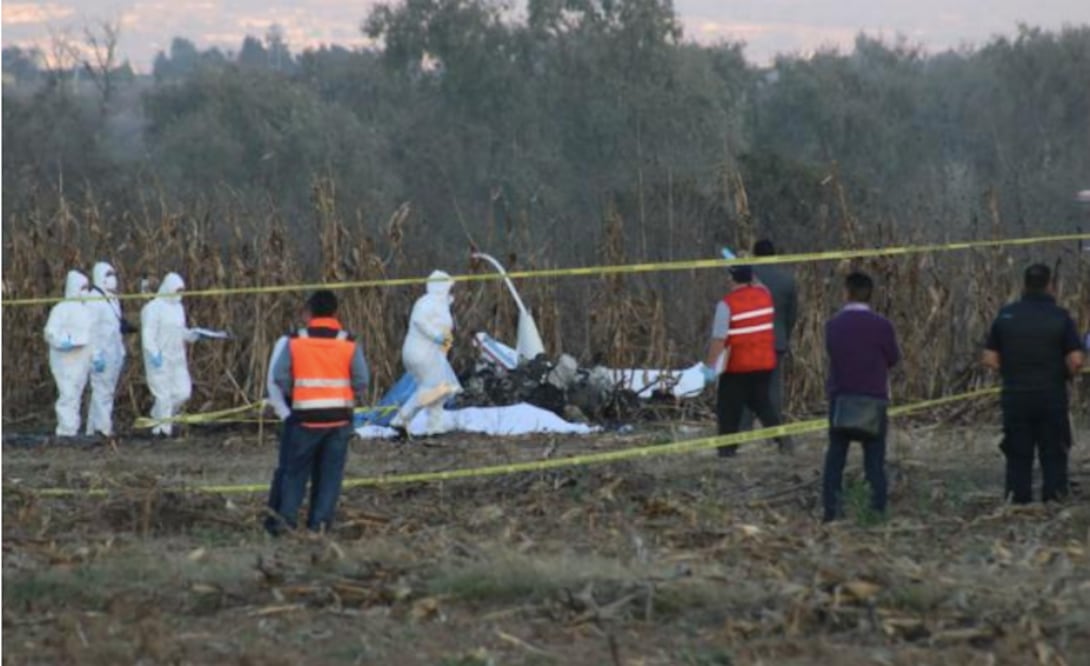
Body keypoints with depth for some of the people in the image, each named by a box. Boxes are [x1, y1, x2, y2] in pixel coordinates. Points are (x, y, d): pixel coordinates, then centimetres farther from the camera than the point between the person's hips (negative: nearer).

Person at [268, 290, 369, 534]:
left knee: (294, 468, 9)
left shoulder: (295, 341, -4)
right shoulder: (349, 343, -2)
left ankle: (285, 516, 4)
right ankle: (319, 521, 6)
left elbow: (280, 377, -4)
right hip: (339, 417, 1)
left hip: (305, 416, 0)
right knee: (330, 471, 8)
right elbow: (361, 381, -2)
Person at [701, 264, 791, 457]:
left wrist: (710, 366, -13)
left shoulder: (727, 303, -16)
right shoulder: (765, 294, 1)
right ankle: (782, 437, 3)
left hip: (737, 366, -5)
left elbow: (718, 338, -18)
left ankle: (727, 448, 9)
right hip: (765, 363, 5)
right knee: (761, 401, 18)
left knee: (729, 407, 8)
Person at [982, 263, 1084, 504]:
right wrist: (1063, 376, 7)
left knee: (1018, 457, 9)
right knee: (1053, 456, 7)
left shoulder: (1006, 315, -1)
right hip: (1052, 397, -2)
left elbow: (990, 359, -2)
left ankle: (1018, 501, 9)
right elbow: (1076, 360, -12)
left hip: (1015, 396, 2)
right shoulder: (1059, 316, -8)